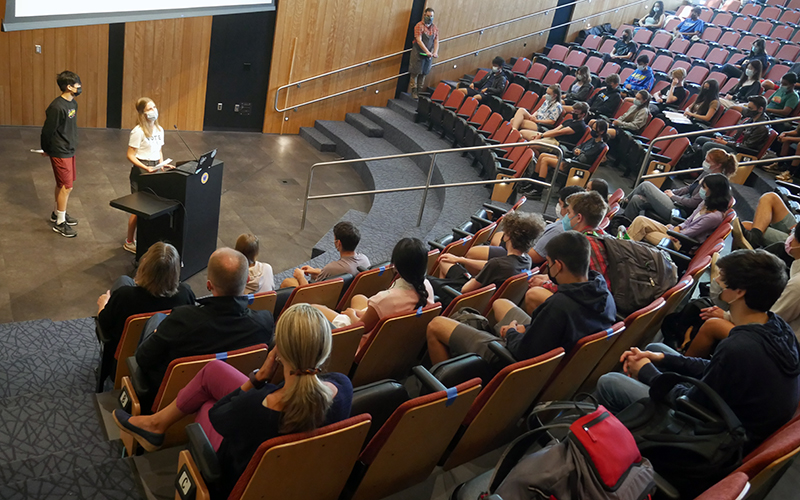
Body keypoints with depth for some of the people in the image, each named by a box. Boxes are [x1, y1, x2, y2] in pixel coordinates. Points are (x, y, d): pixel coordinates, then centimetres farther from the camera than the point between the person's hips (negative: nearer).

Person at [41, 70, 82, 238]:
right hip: (60, 153, -9)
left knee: (63, 184, 20)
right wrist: (46, 149, -1)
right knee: (66, 186, -3)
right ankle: (60, 223, 8)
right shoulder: (57, 107, -23)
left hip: (69, 150, 9)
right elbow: (47, 130, -16)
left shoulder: (73, 103, 5)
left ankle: (58, 213, 37)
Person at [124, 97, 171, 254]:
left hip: (155, 170, 7)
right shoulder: (138, 132, -15)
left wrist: (162, 164, 0)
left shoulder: (159, 130, 8)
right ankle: (129, 242, 14)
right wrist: (145, 168, -24)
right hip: (141, 171, -7)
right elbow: (130, 155, -13)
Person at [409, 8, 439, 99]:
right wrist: (427, 51, -25)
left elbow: (436, 41, 4)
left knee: (424, 73, 9)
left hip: (429, 54, 5)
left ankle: (420, 91, 17)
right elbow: (419, 40, -17)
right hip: (418, 53, -5)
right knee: (415, 72, -2)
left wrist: (435, 52, -14)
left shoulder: (435, 28, 7)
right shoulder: (419, 26, -9)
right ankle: (414, 92, 5)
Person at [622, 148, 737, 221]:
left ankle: (625, 201, 19)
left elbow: (692, 203, -21)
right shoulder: (707, 173, 11)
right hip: (677, 203, 10)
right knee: (636, 200, -4)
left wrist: (673, 196, -6)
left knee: (646, 185, -6)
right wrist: (672, 192, 9)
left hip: (678, 212, -10)